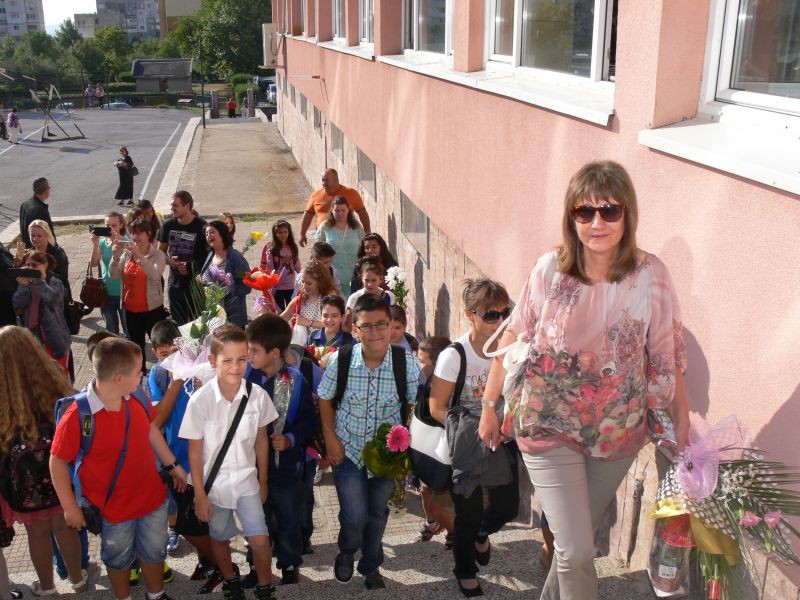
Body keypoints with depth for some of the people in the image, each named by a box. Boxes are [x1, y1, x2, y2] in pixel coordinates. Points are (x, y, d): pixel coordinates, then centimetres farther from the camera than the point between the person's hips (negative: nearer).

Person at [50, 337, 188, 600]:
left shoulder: (137, 398, -13)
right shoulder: (77, 416, -28)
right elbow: (58, 462, -16)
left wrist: (172, 465, 12)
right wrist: (70, 507, -10)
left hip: (152, 497, 4)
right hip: (113, 508, -4)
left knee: (154, 551, 25)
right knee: (119, 558, 23)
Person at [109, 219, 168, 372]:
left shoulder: (157, 254, -9)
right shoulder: (126, 253, 1)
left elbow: (155, 275, -27)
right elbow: (114, 276, -4)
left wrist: (139, 255, -35)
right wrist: (115, 257, -20)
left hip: (152, 309, -5)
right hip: (130, 309, 5)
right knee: (136, 345, 20)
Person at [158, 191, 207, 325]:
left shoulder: (201, 227, -10)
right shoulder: (168, 225, 4)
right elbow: (160, 251, 14)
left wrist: (190, 267, -16)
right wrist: (169, 261, -7)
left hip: (196, 283, -4)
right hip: (175, 282, 5)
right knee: (178, 323, 13)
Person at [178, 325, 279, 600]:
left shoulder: (258, 395, -16)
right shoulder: (200, 400, -21)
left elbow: (261, 440, -2)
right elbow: (194, 450, -11)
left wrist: (262, 481, 7)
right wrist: (199, 494, -7)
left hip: (247, 481, 1)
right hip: (214, 483, 0)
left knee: (259, 540, -1)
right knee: (220, 538, 20)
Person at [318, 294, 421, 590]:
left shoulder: (407, 363, -18)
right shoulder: (340, 360, -17)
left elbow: (416, 405, -4)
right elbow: (324, 399, -1)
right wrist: (330, 437, -5)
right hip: (348, 449, -1)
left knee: (378, 513, 16)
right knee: (355, 516, -6)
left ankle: (371, 566, 44)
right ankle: (346, 552, 31)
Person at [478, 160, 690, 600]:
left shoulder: (650, 276, -13)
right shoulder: (549, 270, -14)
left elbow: (667, 360, -6)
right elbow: (512, 340, -3)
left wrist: (682, 427, -3)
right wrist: (489, 405, 5)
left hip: (618, 431, 2)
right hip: (549, 427, -2)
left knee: (577, 537, 21)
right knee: (577, 551, -4)